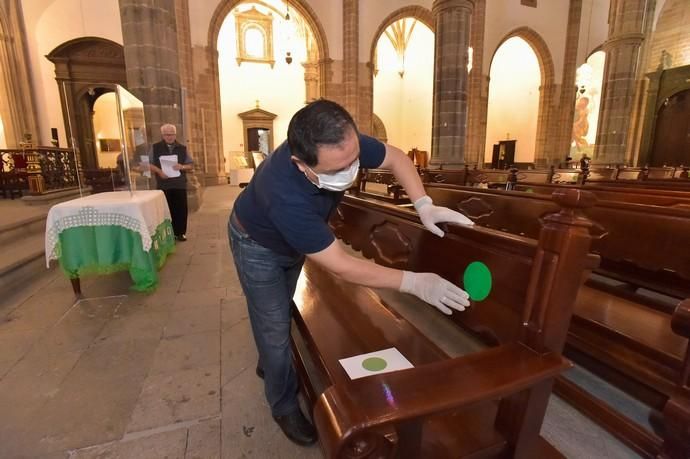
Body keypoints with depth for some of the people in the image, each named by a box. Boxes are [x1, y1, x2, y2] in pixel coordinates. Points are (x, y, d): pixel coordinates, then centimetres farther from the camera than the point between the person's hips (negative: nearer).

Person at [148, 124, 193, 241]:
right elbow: (149, 164, 4)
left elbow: (191, 165, 8)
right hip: (163, 184, -1)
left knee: (181, 209, 3)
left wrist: (182, 167, -13)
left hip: (180, 184, 1)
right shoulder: (156, 148, 5)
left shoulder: (182, 148, 9)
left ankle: (180, 233, 14)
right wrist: (159, 171, -14)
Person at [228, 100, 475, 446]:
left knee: (282, 311, 23)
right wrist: (415, 282, -40)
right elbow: (341, 266, -41)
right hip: (258, 245, -6)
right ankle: (284, 407, 29)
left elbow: (395, 157, -13)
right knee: (275, 326, 4)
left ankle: (269, 364, 52)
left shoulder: (342, 146, -30)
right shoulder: (286, 196, -47)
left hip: (293, 241, 6)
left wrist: (423, 205, -28)